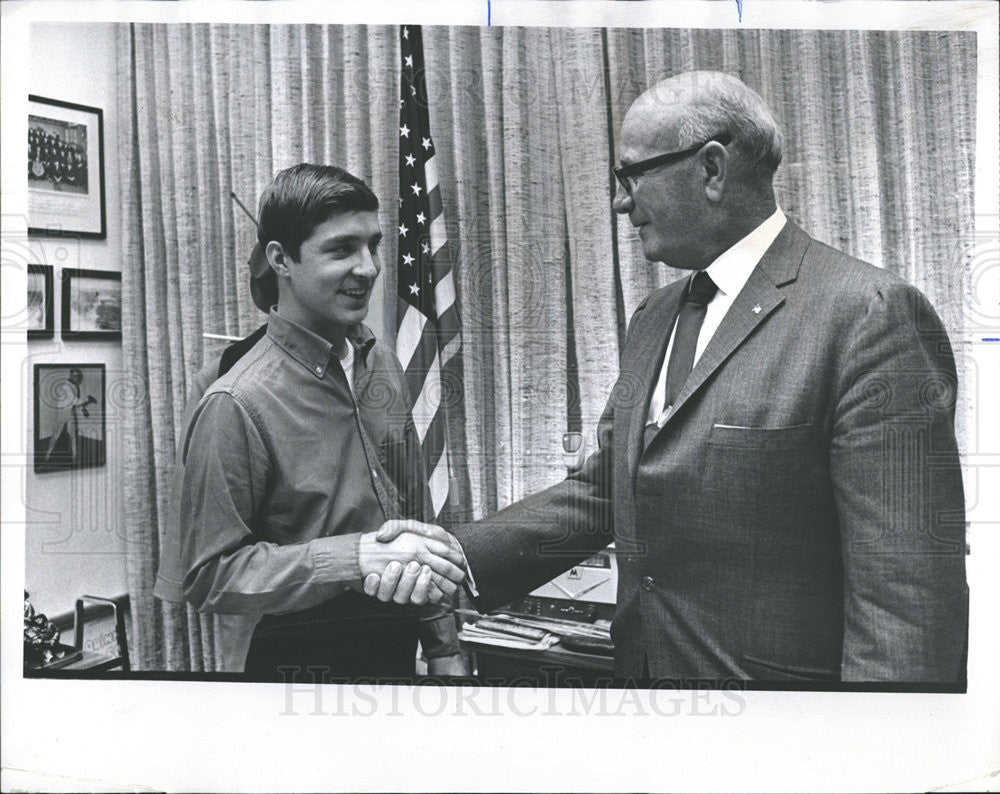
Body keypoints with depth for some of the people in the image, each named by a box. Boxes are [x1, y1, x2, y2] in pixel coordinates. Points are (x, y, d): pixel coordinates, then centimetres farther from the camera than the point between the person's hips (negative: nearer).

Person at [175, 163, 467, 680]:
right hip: (305, 662, -6)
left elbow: (416, 517, 8)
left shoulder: (382, 366, 1)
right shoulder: (236, 406, -20)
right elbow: (209, 575, -18)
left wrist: (443, 649, 9)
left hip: (399, 649, 6)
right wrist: (358, 558, -26)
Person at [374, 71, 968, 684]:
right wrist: (455, 556, -4)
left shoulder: (870, 314, -17)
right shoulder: (654, 318, 8)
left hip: (780, 672, -7)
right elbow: (602, 493, 7)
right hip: (644, 664, 7)